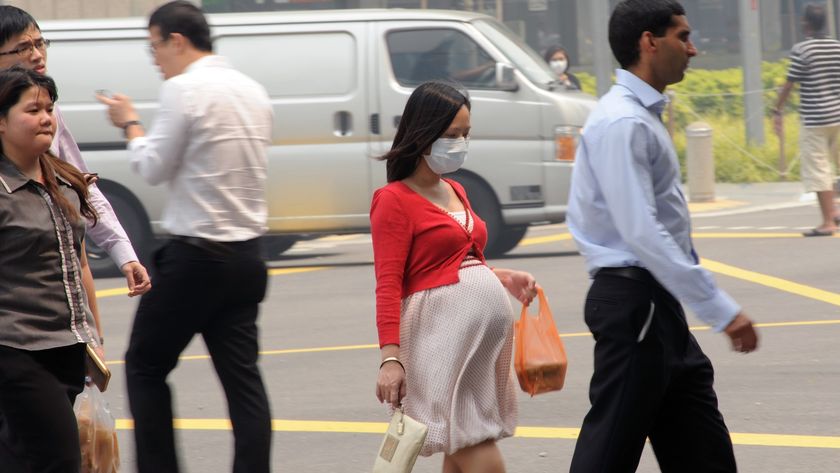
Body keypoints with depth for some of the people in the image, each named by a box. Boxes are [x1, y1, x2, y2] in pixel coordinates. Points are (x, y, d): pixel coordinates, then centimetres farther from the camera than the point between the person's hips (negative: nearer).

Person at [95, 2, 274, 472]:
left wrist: (130, 124, 6)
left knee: (145, 365, 7)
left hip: (196, 257, -7)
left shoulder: (184, 89, -12)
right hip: (247, 255, 7)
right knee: (242, 375, 5)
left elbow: (154, 168, -9)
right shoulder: (253, 90, 12)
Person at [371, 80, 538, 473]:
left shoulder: (456, 191, 18)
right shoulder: (394, 200, -6)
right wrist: (390, 356, -20)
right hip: (442, 326, -8)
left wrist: (502, 278, 12)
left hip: (488, 326, 8)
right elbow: (388, 286, -12)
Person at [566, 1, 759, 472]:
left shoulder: (643, 116, 15)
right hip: (633, 302, -11)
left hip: (657, 305, 11)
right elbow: (641, 232, -25)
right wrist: (721, 309, -26)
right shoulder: (622, 124, -18)